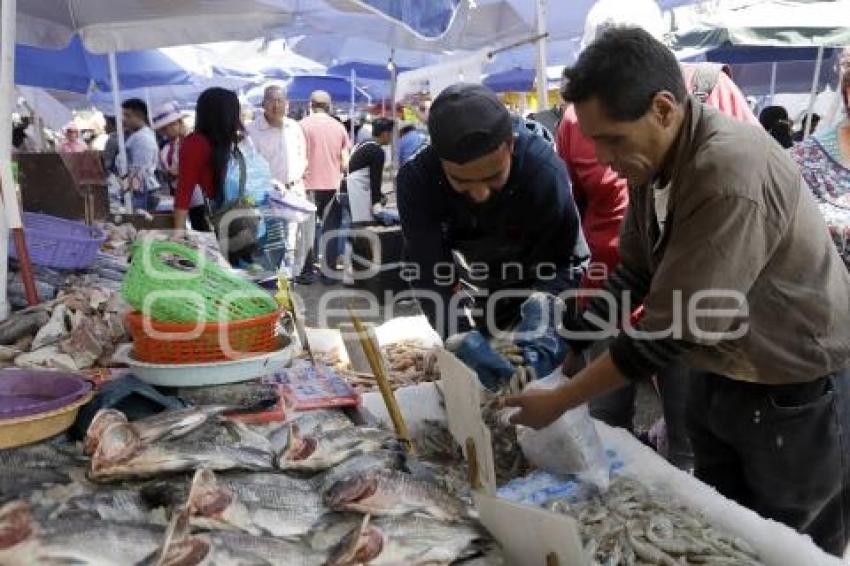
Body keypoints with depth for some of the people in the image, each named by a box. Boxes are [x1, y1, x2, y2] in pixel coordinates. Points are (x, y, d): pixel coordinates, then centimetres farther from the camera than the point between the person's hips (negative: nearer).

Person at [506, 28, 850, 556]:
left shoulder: (731, 177, -33)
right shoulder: (656, 157, -6)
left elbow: (669, 330, -30)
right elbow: (632, 274, 3)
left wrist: (558, 401, -21)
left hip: (796, 391, -7)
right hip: (718, 374, 7)